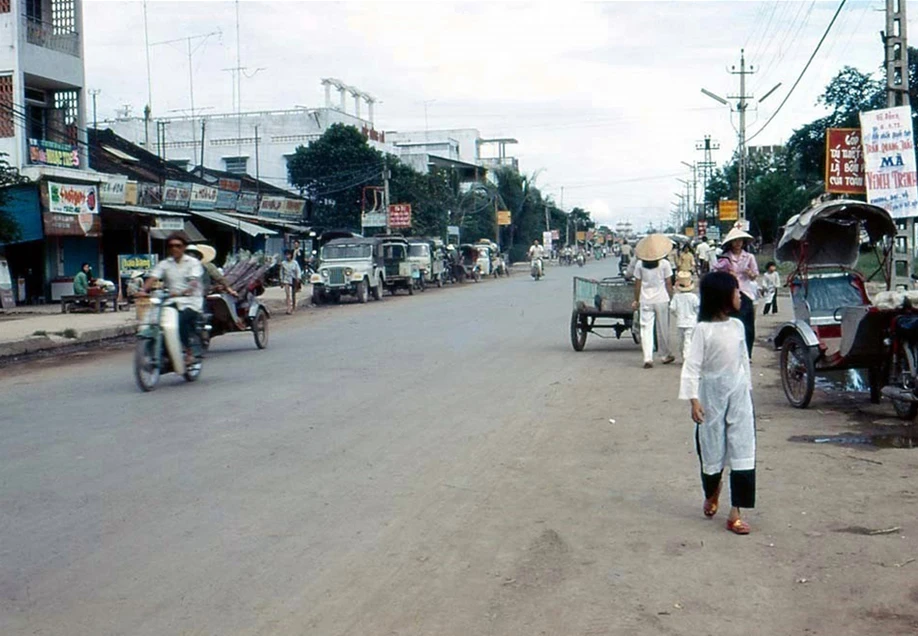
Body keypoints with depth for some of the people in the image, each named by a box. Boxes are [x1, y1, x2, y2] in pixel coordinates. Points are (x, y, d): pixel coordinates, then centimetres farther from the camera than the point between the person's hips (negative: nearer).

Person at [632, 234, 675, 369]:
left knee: (646, 329, 1)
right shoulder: (664, 264, -5)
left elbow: (637, 284, 3)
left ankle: (648, 358, -8)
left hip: (645, 301, 1)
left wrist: (636, 300, 13)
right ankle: (666, 355, 26)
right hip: (661, 300, -1)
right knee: (663, 328, 12)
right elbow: (668, 283, -2)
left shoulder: (639, 264, -1)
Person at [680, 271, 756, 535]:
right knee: (712, 451, 9)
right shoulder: (704, 329, -11)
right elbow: (692, 365, -13)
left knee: (743, 452, -4)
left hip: (738, 393, 4)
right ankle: (711, 495, 39)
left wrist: (747, 389, 16)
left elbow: (744, 360, 14)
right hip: (712, 393, -4)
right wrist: (693, 399, -19)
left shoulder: (737, 326, 4)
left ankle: (735, 513, -2)